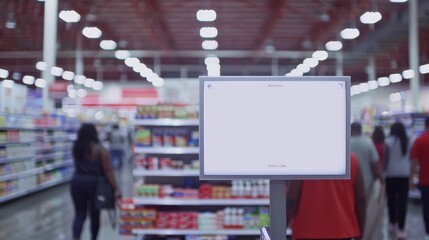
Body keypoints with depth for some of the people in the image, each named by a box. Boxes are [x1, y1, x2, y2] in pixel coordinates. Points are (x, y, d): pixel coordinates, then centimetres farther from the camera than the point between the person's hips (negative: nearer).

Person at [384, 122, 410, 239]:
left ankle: (392, 224, 26)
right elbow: (410, 158, 10)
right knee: (402, 201, -2)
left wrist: (382, 172, 3)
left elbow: (386, 158, -6)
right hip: (405, 174, 2)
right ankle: (400, 229, -7)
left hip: (391, 174, -2)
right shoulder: (408, 142, 5)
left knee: (391, 199, 13)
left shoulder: (389, 141, -5)